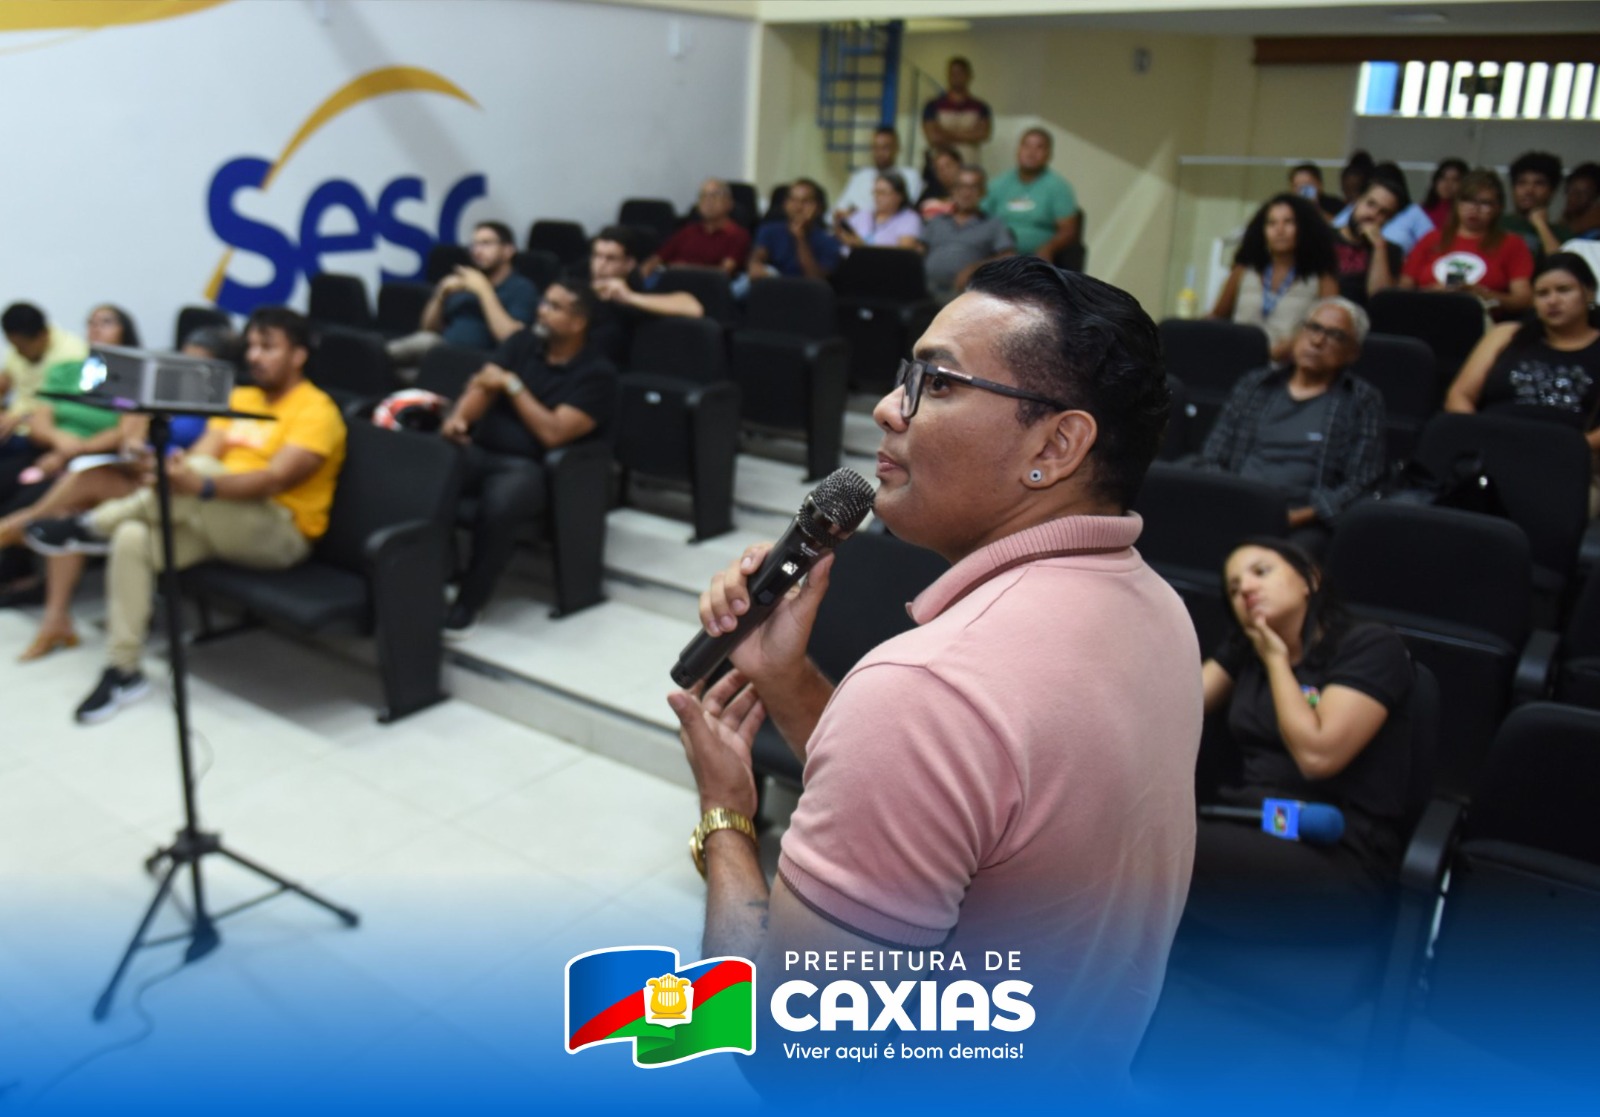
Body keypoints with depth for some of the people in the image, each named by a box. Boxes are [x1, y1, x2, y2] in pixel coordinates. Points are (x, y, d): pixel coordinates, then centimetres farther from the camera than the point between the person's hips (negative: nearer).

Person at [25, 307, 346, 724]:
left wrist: (200, 485, -37)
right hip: (215, 523, 7)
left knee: (202, 471, -33)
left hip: (279, 534, -7)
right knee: (133, 537, -20)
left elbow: (275, 479, -23)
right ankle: (123, 670, -11)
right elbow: (199, 454, 3)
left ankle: (88, 527, -13)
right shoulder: (239, 398, 16)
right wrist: (170, 472, -21)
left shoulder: (316, 410, -9)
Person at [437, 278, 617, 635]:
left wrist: (513, 385, -12)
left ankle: (470, 600, -15)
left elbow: (553, 434, -16)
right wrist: (458, 416, -19)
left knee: (498, 508, -37)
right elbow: (482, 386, 2)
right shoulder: (523, 342, 12)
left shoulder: (597, 373, -6)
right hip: (479, 449, 5)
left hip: (530, 466, -5)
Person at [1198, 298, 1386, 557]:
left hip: (1302, 524, -2)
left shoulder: (1363, 401, 12)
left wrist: (1297, 517, -13)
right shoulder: (1253, 385, 21)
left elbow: (1359, 486, 2)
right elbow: (1212, 459, 16)